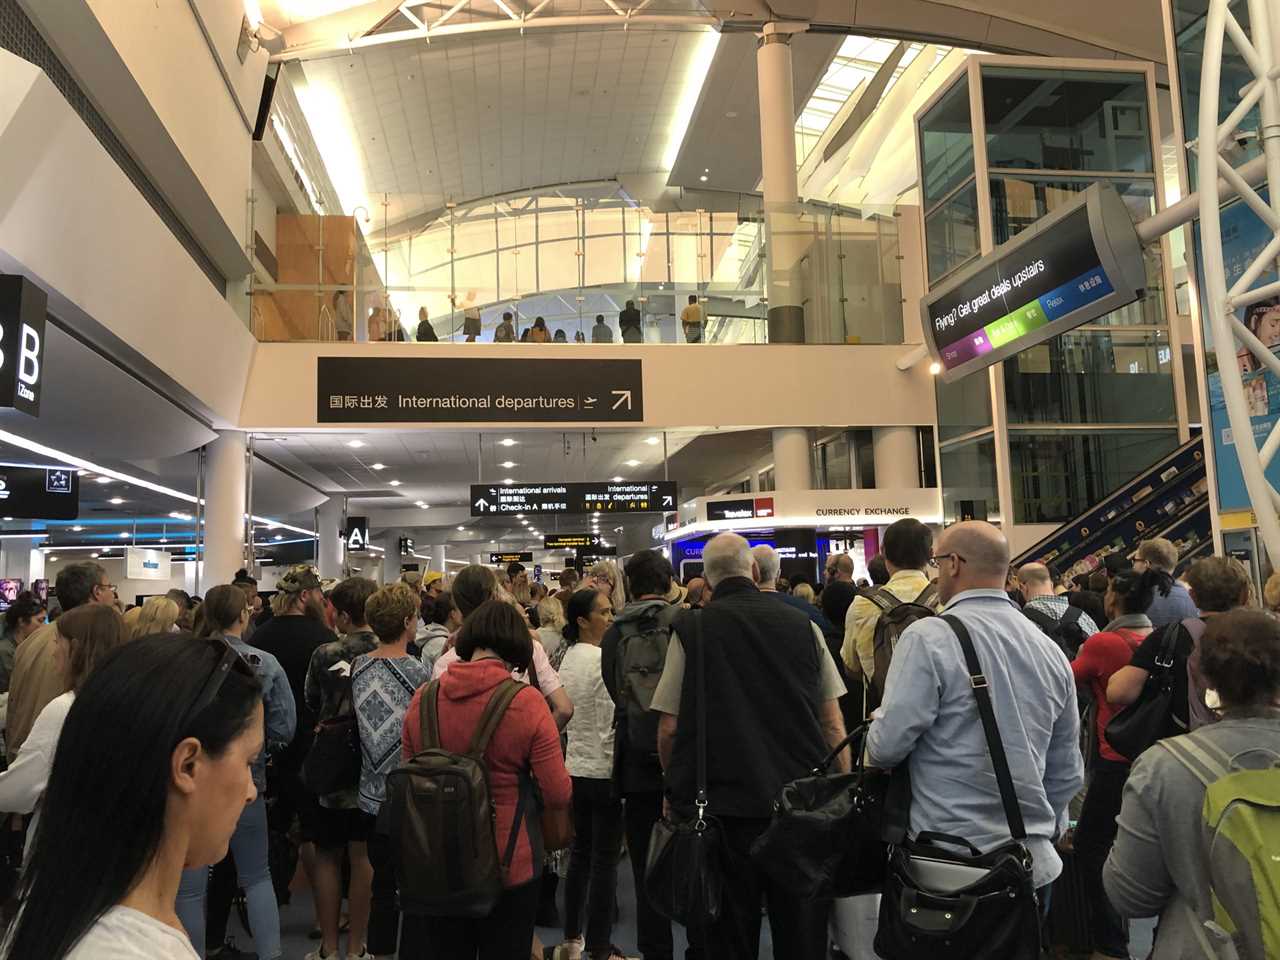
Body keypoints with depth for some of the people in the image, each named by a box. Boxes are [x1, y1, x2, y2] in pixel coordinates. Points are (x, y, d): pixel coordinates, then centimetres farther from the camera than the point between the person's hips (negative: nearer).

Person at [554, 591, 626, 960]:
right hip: (605, 769, -8)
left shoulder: (567, 658, 7)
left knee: (580, 853, 17)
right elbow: (616, 720, -18)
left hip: (576, 767, 8)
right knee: (605, 861, 2)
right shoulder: (603, 658, -18)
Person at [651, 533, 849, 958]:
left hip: (722, 803, -2)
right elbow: (832, 723, 2)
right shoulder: (802, 624, 0)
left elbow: (668, 729, -6)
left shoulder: (690, 631, -7)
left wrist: (678, 789, 10)